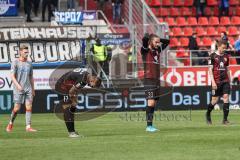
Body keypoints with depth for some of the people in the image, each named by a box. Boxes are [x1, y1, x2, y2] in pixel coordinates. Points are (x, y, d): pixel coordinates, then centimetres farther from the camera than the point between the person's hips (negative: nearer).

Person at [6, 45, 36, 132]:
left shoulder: (29, 64, 13)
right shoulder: (15, 63, -2)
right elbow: (12, 76, -10)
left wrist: (33, 89, 19)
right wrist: (18, 85, -24)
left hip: (28, 89, 4)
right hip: (18, 89, -4)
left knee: (29, 107, -6)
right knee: (17, 108, -3)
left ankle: (28, 127, -7)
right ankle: (11, 123, 19)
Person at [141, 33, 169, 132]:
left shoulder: (157, 50, 13)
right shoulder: (145, 51, -6)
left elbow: (167, 42, 25)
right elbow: (145, 39, -23)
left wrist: (159, 41, 11)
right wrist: (147, 36, -3)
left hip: (156, 80, 7)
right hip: (149, 80, -7)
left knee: (154, 104, 7)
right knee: (151, 102, -14)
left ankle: (151, 126, 10)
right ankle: (149, 126, -15)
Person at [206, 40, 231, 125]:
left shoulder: (226, 56, 12)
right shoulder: (213, 56, -3)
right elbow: (210, 69, -5)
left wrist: (229, 81, 16)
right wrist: (213, 81, -13)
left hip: (225, 81, 4)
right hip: (216, 81, -4)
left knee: (226, 97, -9)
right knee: (214, 100, 1)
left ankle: (225, 119, -7)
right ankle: (208, 114, 29)